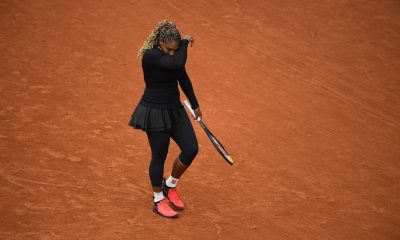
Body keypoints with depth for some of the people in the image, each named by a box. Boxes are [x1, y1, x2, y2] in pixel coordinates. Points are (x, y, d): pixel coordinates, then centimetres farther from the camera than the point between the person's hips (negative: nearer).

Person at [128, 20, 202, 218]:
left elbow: (183, 78, 13)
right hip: (154, 112, -7)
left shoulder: (175, 53, -1)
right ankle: (158, 200, 25)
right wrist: (186, 42, -23)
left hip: (175, 109, 7)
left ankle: (170, 185, 26)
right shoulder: (150, 56, -24)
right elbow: (178, 63, -39)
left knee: (191, 149, 1)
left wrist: (195, 105, 21)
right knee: (159, 156, 5)